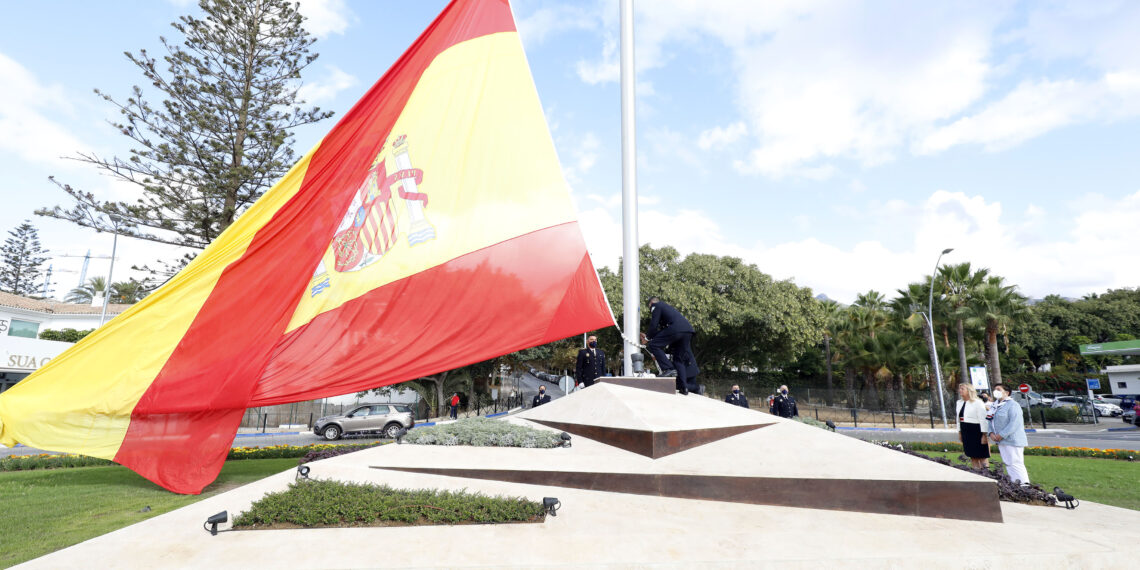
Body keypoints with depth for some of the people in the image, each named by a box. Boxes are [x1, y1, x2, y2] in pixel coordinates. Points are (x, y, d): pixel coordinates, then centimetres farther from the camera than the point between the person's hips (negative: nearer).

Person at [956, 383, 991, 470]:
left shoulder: (978, 403, -11)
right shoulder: (959, 403, 11)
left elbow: (983, 419, -14)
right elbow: (959, 418, 16)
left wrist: (984, 434, -17)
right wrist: (959, 432, 16)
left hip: (977, 432, -7)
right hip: (966, 432, 7)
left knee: (982, 455, -1)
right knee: (973, 456, 12)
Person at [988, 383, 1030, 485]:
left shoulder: (1012, 405, -12)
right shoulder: (995, 406, 15)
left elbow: (1015, 423, -21)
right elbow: (991, 421, 17)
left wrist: (1002, 435, -21)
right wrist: (991, 432, -1)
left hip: (1012, 441, -9)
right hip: (1002, 442, 9)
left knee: (1015, 463, -9)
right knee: (1008, 464, 12)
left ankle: (1024, 484, -4)